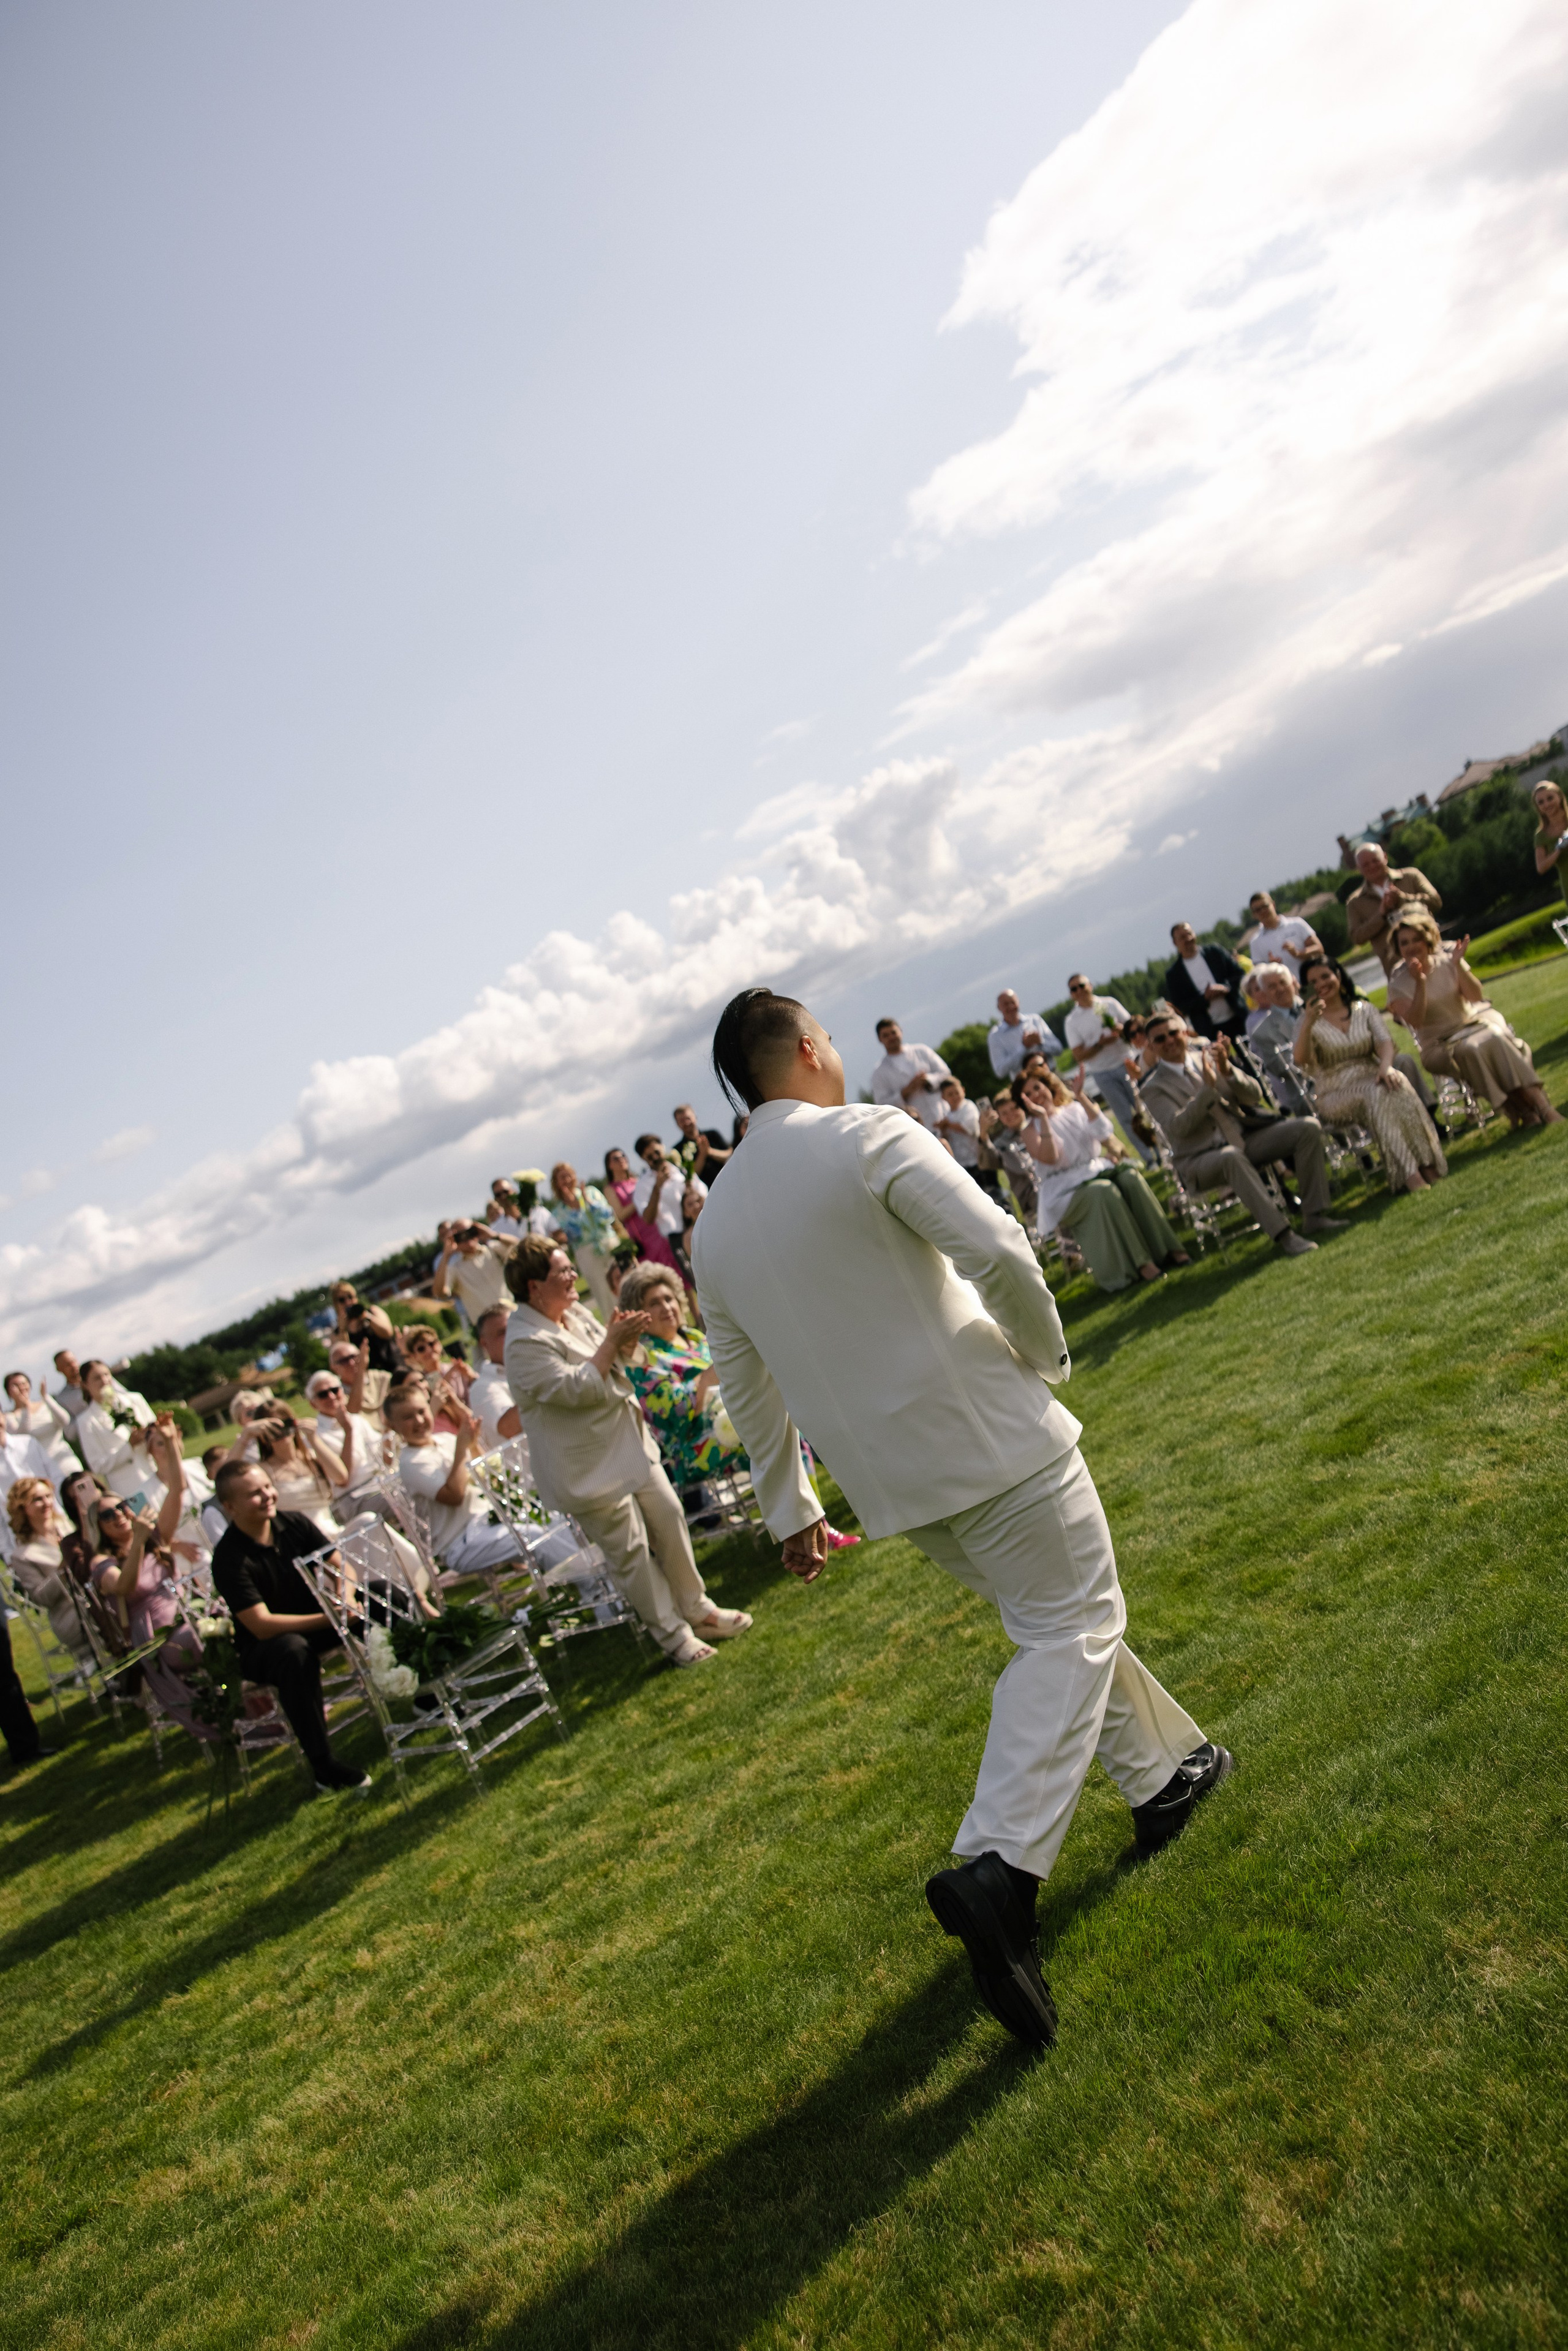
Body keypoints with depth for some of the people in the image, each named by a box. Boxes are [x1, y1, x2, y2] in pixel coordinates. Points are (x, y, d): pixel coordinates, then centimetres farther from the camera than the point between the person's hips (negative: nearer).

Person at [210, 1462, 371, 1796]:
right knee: (295, 1651, -40)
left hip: (316, 1618, 6)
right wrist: (327, 1619, -36)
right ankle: (325, 1771, -35)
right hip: (262, 1647, -6)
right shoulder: (229, 1559, -23)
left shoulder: (294, 1524, -7)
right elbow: (262, 1625, -28)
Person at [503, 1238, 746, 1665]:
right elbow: (577, 1389, -26)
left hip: (632, 1447, 9)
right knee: (631, 1551, 1)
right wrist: (612, 1343, -22)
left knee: (670, 1519, 13)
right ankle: (672, 1634, 14)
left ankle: (696, 1609, 28)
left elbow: (611, 1363, 15)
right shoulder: (525, 1343, -21)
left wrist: (623, 1339, -6)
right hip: (590, 1467, -9)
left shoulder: (575, 1314, 5)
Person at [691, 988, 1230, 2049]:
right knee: (1072, 1628, 2)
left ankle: (1163, 1770, 36)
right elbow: (995, 1248, -23)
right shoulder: (865, 1133, -12)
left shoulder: (716, 1226, 8)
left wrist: (791, 1510, 23)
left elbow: (747, 1389, 14)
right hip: (986, 1432, -7)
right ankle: (999, 1866, -11)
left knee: (1059, 1614, 23)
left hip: (887, 1474, 7)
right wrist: (1045, 1350, -5)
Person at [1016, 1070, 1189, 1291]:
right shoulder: (1032, 1130, 2)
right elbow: (1049, 1158, -17)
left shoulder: (1075, 1109, 12)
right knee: (1103, 1191, -34)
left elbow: (1104, 1134, -6)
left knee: (1131, 1178, -26)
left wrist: (1081, 1096, -11)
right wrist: (1043, 1117, -21)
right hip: (1066, 1193, -4)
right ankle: (1139, 1263, -35)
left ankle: (1165, 1248, -23)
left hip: (1096, 1171, 4)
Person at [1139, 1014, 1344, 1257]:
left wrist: (1227, 1070, -14)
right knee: (1232, 1156, -40)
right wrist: (1208, 1088, -26)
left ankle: (1314, 1215, -10)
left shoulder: (1209, 1058, 10)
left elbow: (1255, 1096, 4)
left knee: (1309, 1128, -11)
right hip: (1200, 1161, -6)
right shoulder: (1154, 1088, -2)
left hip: (1245, 1139, 6)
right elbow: (1178, 1127, -19)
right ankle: (1282, 1234, -41)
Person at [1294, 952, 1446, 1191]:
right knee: (1377, 1093, -34)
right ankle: (1408, 1173, -40)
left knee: (1396, 1085, -32)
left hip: (1372, 1080, 3)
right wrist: (1308, 1024, -33)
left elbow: (1384, 1041, -2)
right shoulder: (1309, 1021, 2)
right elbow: (1301, 1061, -17)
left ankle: (1425, 1165, -36)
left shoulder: (1363, 1009, 13)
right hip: (1336, 1097, -3)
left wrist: (1386, 1064, -25)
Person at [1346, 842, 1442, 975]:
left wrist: (1403, 898, -11)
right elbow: (1357, 938, 1)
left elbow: (1436, 902, 1)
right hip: (1395, 965, 0)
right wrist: (1381, 914, -10)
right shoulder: (1355, 903, 10)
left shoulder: (1411, 876, 11)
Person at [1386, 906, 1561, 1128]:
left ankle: (1537, 1099, -34)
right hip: (1439, 1045, -2)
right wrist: (1420, 983, -31)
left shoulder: (1447, 960, 1)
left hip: (1474, 1022, 2)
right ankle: (1515, 1107, -30)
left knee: (1495, 1037, -30)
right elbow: (1415, 1021, -21)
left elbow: (1476, 996, -8)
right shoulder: (1398, 983, -6)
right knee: (1469, 1050, -34)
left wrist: (1458, 966, -20)